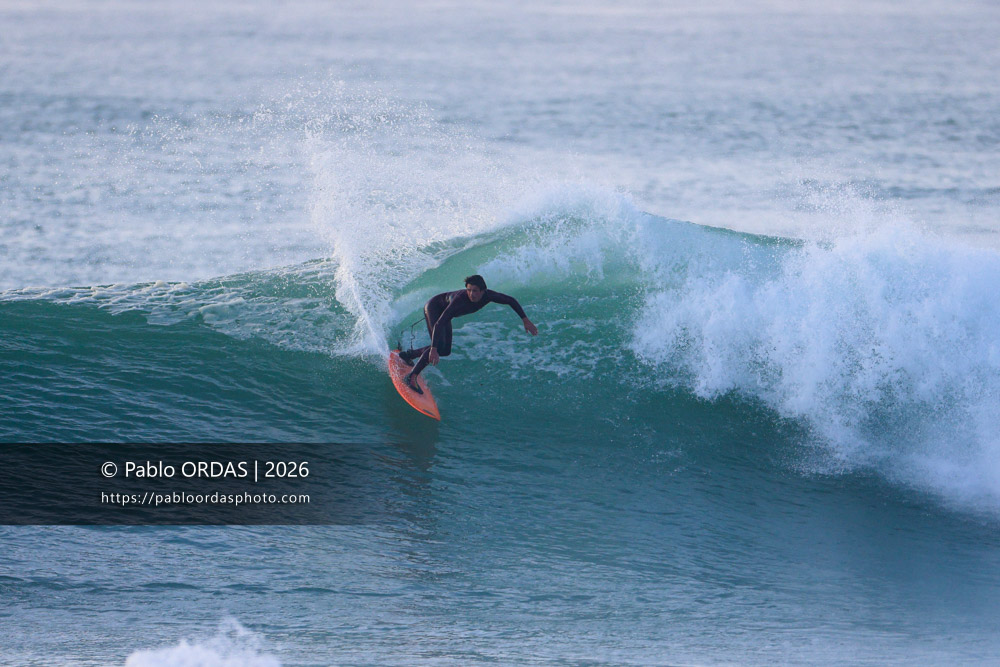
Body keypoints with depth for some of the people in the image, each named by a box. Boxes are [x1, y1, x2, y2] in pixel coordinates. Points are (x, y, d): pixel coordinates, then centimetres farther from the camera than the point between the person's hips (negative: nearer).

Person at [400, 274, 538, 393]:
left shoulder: (488, 296, -26)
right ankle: (411, 377, -18)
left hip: (444, 311, 7)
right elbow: (439, 324, -47)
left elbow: (511, 301, -8)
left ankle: (407, 355, 28)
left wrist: (525, 320, -12)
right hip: (433, 307, -7)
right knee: (438, 346, -25)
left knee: (445, 351, 13)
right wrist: (433, 350, -54)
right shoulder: (460, 299, -43)